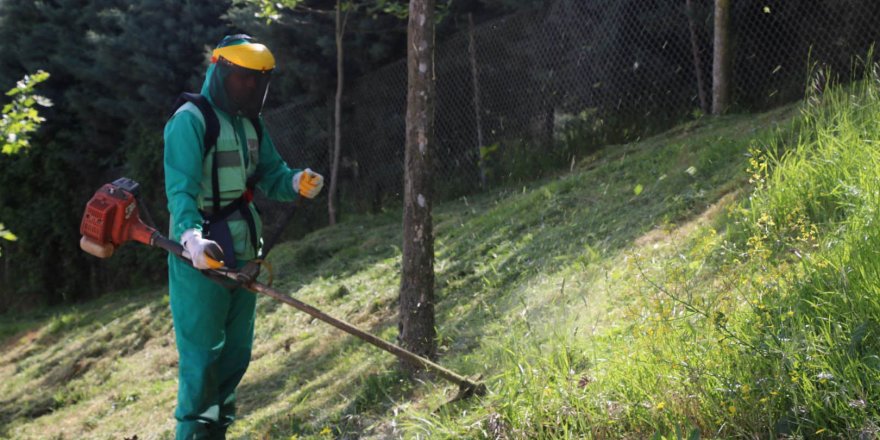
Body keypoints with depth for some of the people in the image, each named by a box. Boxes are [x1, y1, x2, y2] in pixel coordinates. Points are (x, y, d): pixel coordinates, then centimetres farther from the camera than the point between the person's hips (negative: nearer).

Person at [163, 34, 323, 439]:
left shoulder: (250, 124, 12)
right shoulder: (190, 120, -14)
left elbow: (271, 177, 10)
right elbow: (180, 188, -24)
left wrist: (297, 183, -13)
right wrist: (191, 236, -40)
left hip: (242, 254, 8)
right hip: (200, 255, -8)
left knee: (236, 352, 14)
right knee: (202, 353, -8)